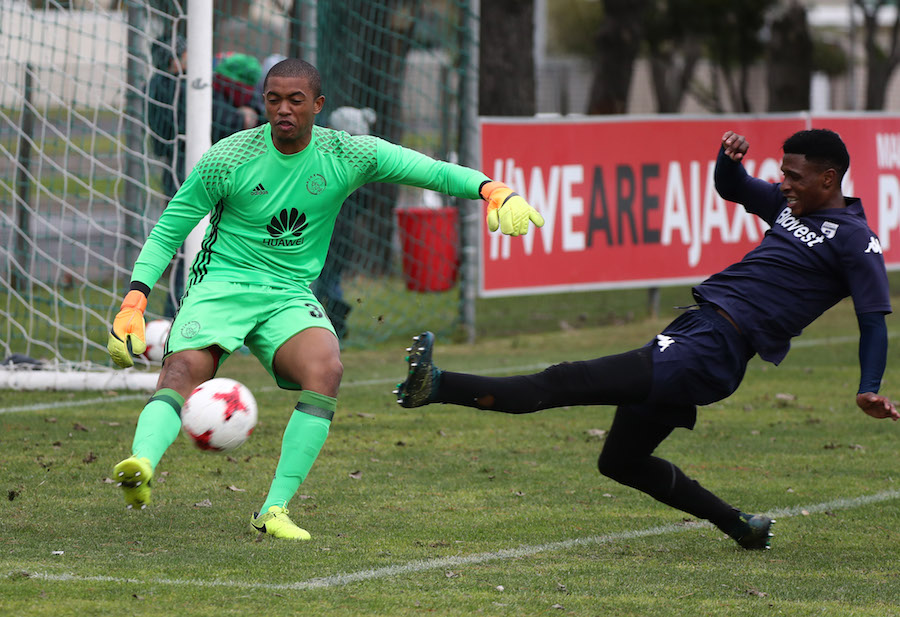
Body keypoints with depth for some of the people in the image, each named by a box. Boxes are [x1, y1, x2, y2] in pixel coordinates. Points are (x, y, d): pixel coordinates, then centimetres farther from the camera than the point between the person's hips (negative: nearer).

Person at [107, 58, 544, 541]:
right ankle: (142, 464, -54)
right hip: (221, 284, -1)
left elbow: (432, 171, -4)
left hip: (290, 296, 2)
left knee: (325, 370, -29)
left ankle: (274, 509, -25)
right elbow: (168, 230, 2)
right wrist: (134, 301, -9)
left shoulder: (348, 155, -2)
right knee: (184, 368, -32)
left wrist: (492, 189, -23)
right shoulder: (228, 158, -7)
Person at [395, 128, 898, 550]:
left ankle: (438, 385, -25)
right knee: (621, 461, 20)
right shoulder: (789, 205, 19)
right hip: (694, 326, 10)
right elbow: (732, 188, 34)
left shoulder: (854, 239, -5)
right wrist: (730, 155, 10)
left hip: (711, 354, -10)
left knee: (565, 382, -17)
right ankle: (741, 527, 23)